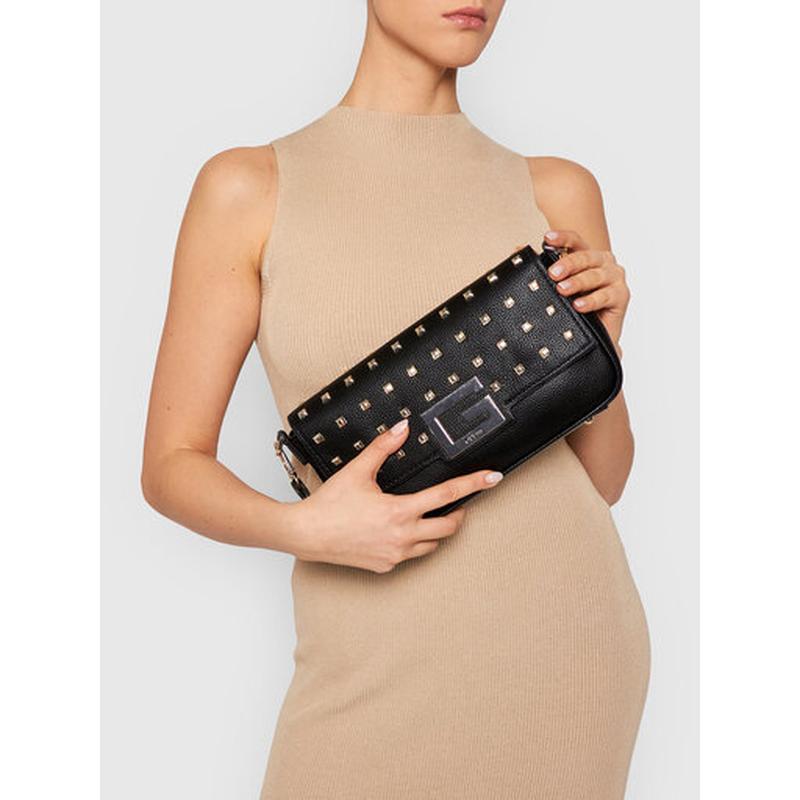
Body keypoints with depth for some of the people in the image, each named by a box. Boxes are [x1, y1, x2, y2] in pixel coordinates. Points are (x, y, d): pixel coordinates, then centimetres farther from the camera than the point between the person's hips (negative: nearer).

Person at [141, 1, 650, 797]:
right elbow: (172, 466, -1)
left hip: (568, 632, 2)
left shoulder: (557, 193, 2)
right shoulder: (249, 189, -4)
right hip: (378, 666, -2)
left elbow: (603, 480, 7)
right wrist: (306, 528, -19)